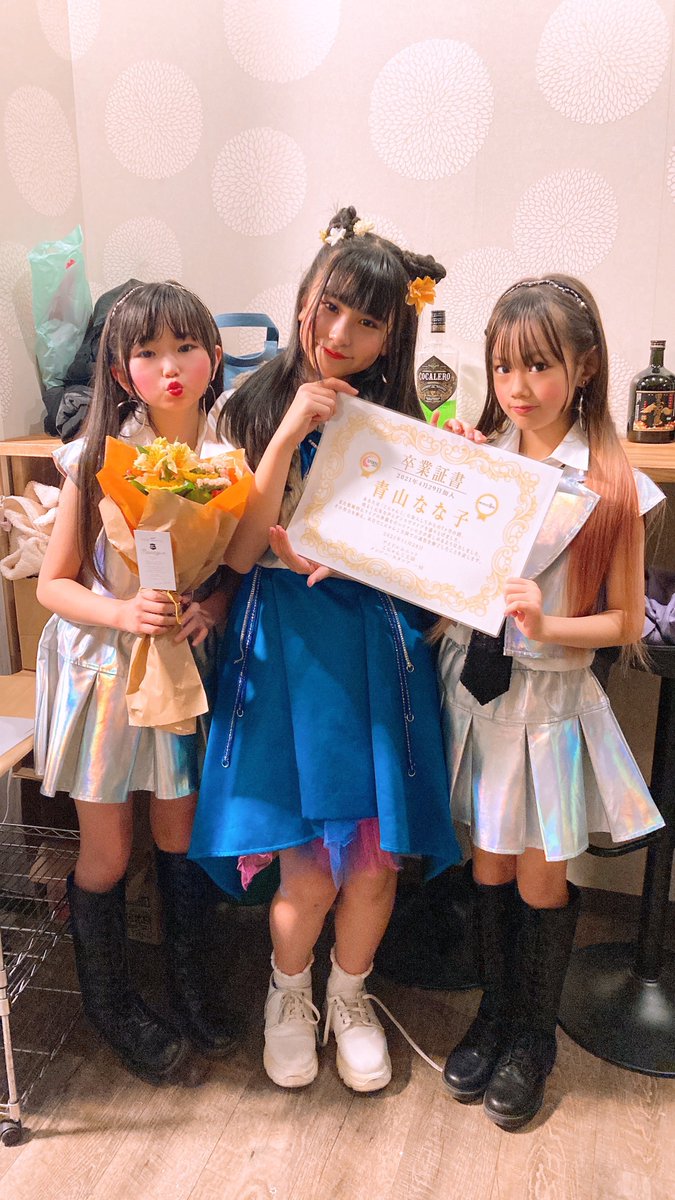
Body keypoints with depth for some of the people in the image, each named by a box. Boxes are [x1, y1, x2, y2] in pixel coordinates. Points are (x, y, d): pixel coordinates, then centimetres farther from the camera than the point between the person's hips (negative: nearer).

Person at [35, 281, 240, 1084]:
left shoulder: (231, 455, -7)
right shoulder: (97, 461, -13)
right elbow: (53, 584, -8)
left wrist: (215, 604, -17)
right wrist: (121, 613, -25)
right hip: (103, 665, -2)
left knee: (182, 835, 14)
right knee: (106, 853, 10)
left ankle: (189, 982, 41)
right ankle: (108, 998, 37)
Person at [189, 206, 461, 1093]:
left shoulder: (401, 423, 5)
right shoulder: (256, 407, 0)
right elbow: (240, 553, -11)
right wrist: (292, 430, -18)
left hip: (375, 646, 2)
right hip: (285, 645, -2)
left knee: (376, 856, 4)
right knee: (309, 869, -2)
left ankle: (351, 994, 36)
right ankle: (288, 991, 32)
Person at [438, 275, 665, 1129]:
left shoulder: (611, 487, -10)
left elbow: (626, 623, -7)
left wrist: (547, 625, -22)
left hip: (550, 695, -3)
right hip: (473, 683, 3)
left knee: (541, 875, 10)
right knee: (489, 863, 16)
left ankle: (534, 1036, 35)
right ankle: (493, 1014, 39)